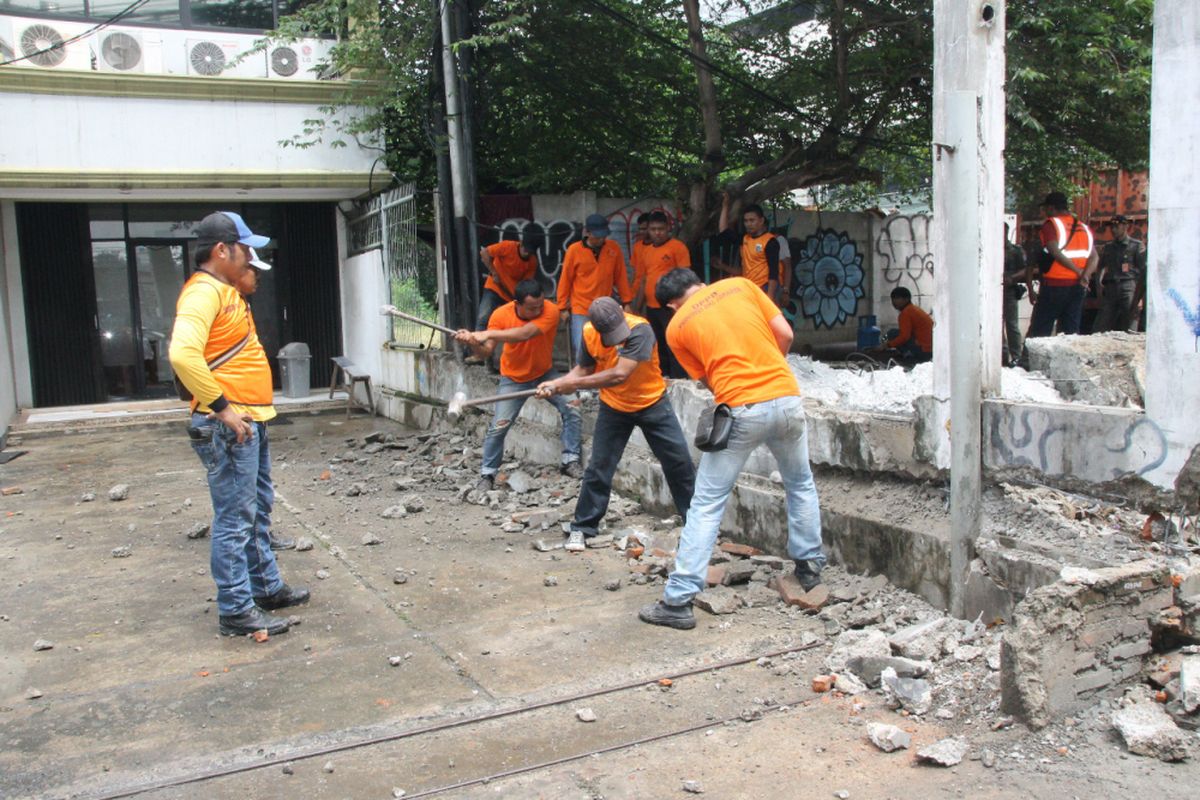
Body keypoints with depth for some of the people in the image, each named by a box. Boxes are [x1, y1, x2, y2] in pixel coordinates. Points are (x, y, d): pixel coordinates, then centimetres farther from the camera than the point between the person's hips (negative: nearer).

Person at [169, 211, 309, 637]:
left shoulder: (226, 290, 16)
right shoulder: (204, 291, -16)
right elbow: (183, 354, -31)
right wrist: (221, 407, -27)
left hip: (251, 419, 11)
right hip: (228, 426, -11)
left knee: (258, 512, 20)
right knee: (235, 520, -3)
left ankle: (267, 587, 33)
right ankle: (236, 610, 5)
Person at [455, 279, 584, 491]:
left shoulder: (551, 311, -29)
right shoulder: (501, 315, -21)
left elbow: (525, 333, -44)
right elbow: (486, 352, -20)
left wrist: (488, 334, -51)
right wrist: (473, 343, -42)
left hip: (545, 374, 1)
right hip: (514, 378, 0)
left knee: (571, 411, -11)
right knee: (498, 426, -6)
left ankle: (570, 461, 4)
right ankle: (487, 474, 9)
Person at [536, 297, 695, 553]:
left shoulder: (641, 330, -31)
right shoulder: (589, 333, -14)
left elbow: (619, 375, -37)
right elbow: (584, 368, 0)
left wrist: (575, 383, -32)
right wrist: (557, 383, -18)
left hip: (652, 404, -3)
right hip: (613, 408, 3)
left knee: (680, 462, 0)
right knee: (598, 467, 0)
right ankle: (582, 527, 13)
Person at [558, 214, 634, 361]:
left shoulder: (613, 248, -1)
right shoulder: (574, 250, -7)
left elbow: (621, 276, 5)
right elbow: (565, 280, -1)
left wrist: (626, 302, 6)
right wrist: (563, 307, 1)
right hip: (580, 310, -2)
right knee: (580, 351, -2)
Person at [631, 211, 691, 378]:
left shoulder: (678, 247, -4)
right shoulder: (645, 251, 15)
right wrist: (637, 308, 18)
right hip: (651, 308, 7)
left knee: (674, 348, -7)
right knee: (658, 349, 13)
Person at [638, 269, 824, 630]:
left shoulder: (676, 327, 6)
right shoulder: (740, 285, 10)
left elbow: (706, 379, 12)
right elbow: (785, 334, 8)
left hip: (741, 411, -3)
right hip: (786, 398, 3)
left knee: (706, 505, 3)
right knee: (801, 485, 27)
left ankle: (678, 601, 3)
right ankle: (809, 567, 36)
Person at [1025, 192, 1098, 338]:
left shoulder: (1050, 224, -5)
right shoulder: (1084, 228, 14)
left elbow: (1055, 252, -18)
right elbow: (1094, 257, 3)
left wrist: (1078, 270, -11)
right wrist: (1084, 275, -10)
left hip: (1054, 285, -6)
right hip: (1077, 286, 6)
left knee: (1038, 332, -1)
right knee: (1071, 332, 9)